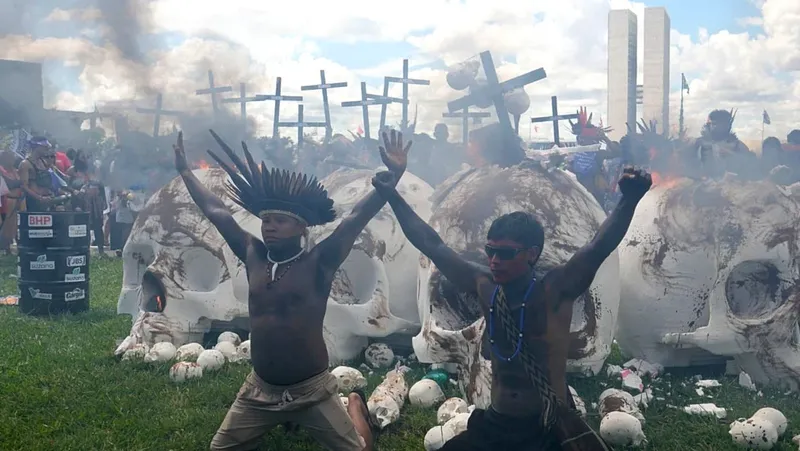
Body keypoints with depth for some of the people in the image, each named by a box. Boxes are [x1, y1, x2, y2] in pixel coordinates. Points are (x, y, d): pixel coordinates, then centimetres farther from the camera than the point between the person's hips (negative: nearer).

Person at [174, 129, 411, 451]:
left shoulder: (318, 263, -13)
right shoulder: (252, 256, -1)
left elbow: (357, 218, -21)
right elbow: (217, 213, 6)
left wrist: (393, 175, -30)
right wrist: (184, 171, 12)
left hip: (312, 392, -4)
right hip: (259, 390, 4)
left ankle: (354, 405, 37)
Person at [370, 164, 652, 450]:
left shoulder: (553, 292, -13)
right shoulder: (485, 289, -2)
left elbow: (598, 249, -27)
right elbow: (431, 245, 3)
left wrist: (629, 200, -42)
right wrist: (392, 196, 5)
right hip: (494, 427, 4)